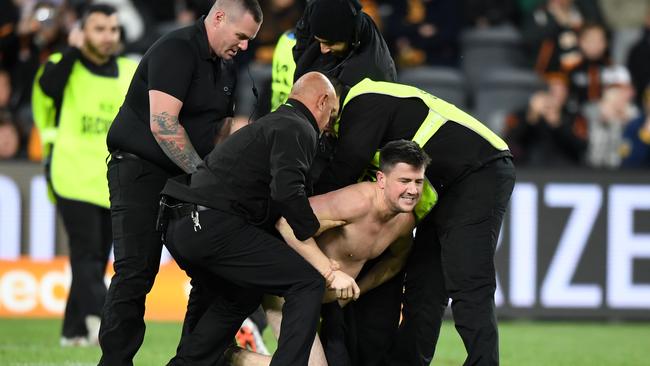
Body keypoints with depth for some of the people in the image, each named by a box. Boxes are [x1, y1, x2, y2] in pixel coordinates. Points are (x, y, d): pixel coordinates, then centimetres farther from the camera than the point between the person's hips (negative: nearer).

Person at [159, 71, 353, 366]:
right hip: (214, 226, -10)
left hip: (178, 227, 10)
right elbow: (288, 191, -16)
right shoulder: (298, 129, 0)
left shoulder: (269, 124, 31)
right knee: (308, 283, -7)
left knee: (241, 297, 31)